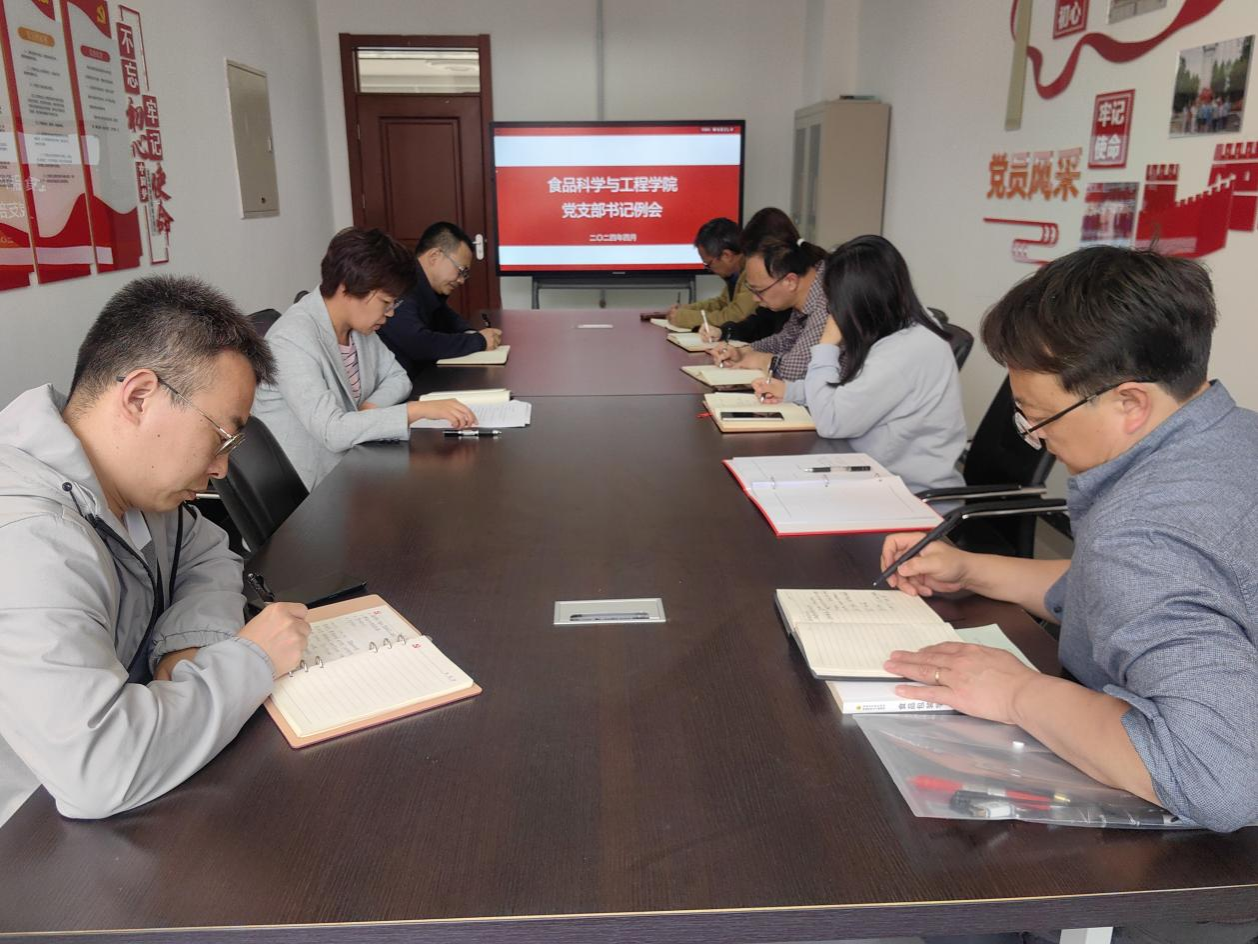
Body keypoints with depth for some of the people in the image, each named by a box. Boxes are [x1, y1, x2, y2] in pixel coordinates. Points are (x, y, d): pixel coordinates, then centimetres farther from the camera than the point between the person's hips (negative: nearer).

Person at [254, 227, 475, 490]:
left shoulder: (358, 325, 2)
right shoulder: (294, 340, -23)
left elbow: (397, 377, 12)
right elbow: (331, 431, -31)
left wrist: (371, 406, -9)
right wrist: (418, 410, -32)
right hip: (308, 491, -7)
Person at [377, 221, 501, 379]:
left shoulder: (426, 289, 8)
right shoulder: (401, 288, -20)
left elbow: (444, 315, 25)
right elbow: (418, 344, -29)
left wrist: (470, 333, 3)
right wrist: (478, 341, -17)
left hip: (421, 378, 9)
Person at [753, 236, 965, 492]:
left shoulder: (907, 351, -25)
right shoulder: (903, 333, 4)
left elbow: (831, 422, -22)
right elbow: (848, 392, 17)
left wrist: (826, 345, -12)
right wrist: (789, 390, 7)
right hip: (887, 479, 8)